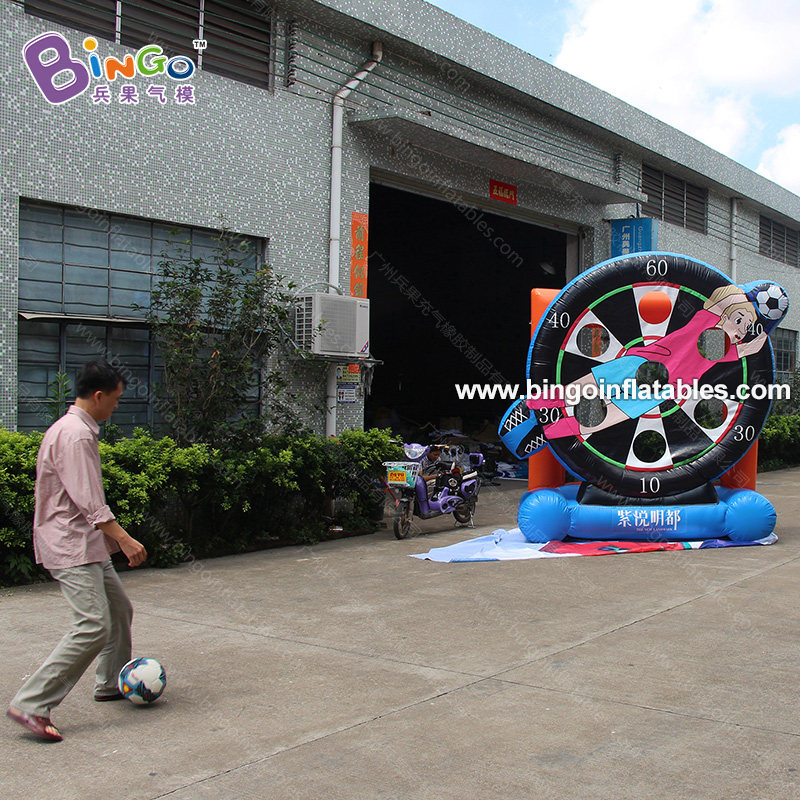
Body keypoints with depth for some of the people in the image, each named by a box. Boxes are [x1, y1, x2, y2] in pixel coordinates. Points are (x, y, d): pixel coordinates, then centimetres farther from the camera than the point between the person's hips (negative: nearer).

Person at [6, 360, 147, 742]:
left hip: (86, 543, 11)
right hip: (70, 545, -11)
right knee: (93, 627, -16)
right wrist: (125, 539, -24)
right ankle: (31, 704, -12)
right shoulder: (75, 435, -19)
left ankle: (112, 683, 34)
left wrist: (111, 537, 28)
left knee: (119, 610, 18)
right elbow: (89, 503, -24)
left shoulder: (76, 429, 15)